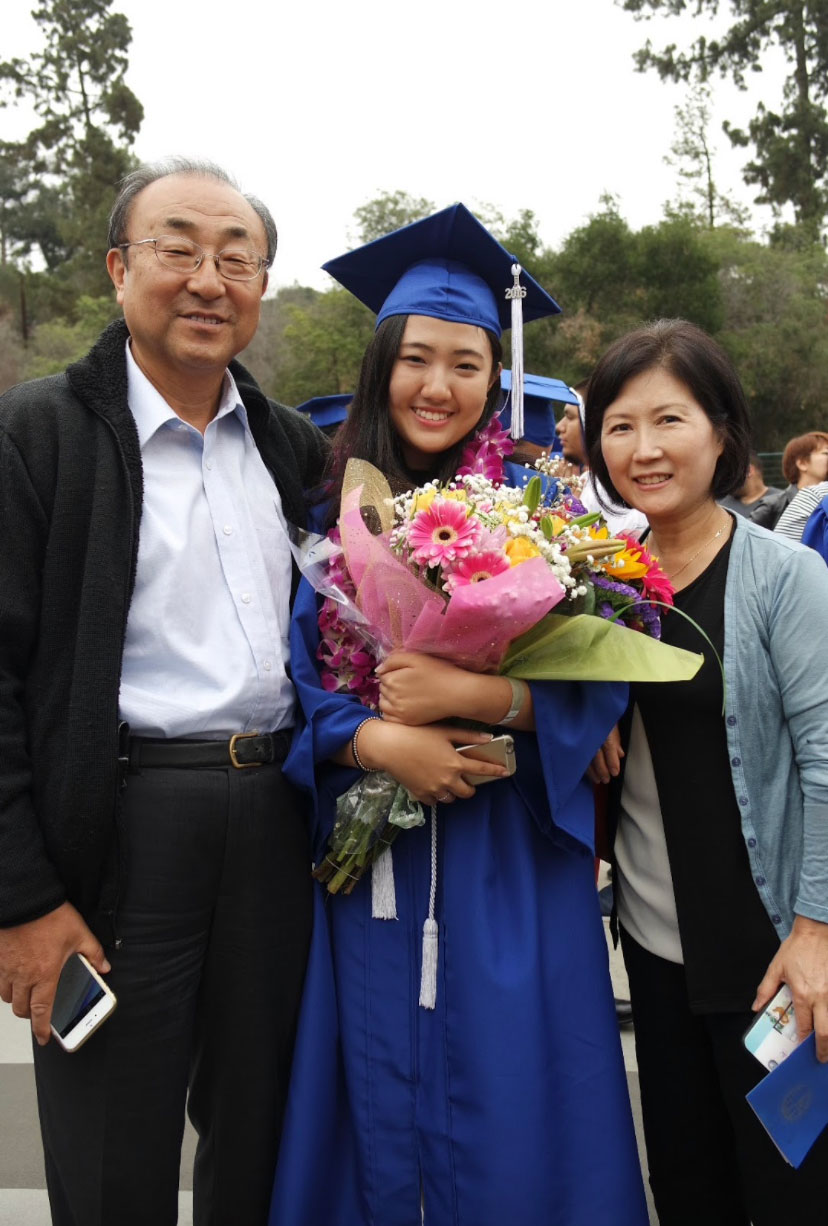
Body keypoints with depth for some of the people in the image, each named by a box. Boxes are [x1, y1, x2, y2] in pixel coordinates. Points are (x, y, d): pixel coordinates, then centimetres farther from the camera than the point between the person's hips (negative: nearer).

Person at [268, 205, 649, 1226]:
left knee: (511, 1128, 6)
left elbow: (599, 680, -4)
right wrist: (378, 739, -17)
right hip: (375, 866, 2)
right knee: (384, 1119, 12)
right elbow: (300, 680, 1)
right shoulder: (336, 516, 4)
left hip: (512, 867, -1)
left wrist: (476, 693, -19)